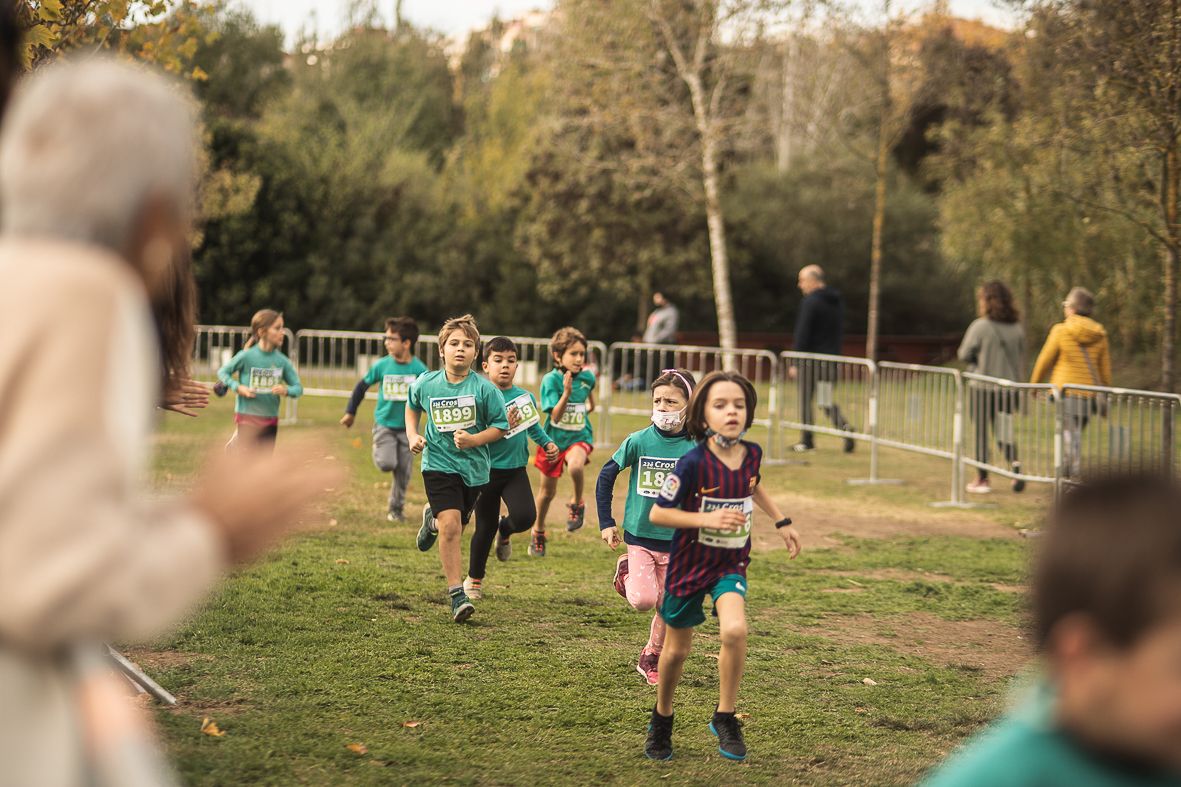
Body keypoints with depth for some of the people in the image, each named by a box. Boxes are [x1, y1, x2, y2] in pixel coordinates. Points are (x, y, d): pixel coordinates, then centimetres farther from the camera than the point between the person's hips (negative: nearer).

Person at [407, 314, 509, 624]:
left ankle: (433, 520, 53)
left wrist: (474, 440, -19)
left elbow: (500, 425, -3)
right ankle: (457, 595, -10)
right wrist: (413, 436, 1)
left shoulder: (484, 388, -11)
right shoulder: (426, 384, -5)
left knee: (454, 526, 15)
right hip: (439, 462, -1)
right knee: (451, 526, -16)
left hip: (474, 467, 1)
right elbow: (412, 409, 17)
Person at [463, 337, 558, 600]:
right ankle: (474, 579, 27)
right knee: (485, 527, 6)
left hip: (516, 469, 3)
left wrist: (548, 444, 5)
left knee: (525, 517, -18)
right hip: (486, 470, -3)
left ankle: (505, 531, 20)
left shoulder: (526, 397, 3)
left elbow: (534, 427, 20)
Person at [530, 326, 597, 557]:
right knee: (548, 491, 13)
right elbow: (555, 416, -26)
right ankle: (538, 532, 37)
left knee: (576, 466, -35)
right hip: (553, 439, -1)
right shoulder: (551, 380, -16)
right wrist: (567, 393, -35)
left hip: (579, 437, 1)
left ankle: (577, 504, -6)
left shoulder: (587, 377, -4)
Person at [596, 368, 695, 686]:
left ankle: (651, 659, 29)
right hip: (639, 535, -1)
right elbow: (606, 476, 4)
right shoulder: (639, 441, -8)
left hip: (676, 541, 1)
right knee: (643, 600, -16)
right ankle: (626, 571, 17)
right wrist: (606, 523, 2)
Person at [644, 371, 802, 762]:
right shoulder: (693, 463, -22)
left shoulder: (752, 454, -7)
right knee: (676, 650, 11)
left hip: (731, 563, 2)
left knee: (734, 630, -25)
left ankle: (725, 718, -6)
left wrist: (781, 521, 18)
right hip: (690, 562, -2)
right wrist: (708, 518, -27)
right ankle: (662, 720, 39)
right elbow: (657, 513, -18)